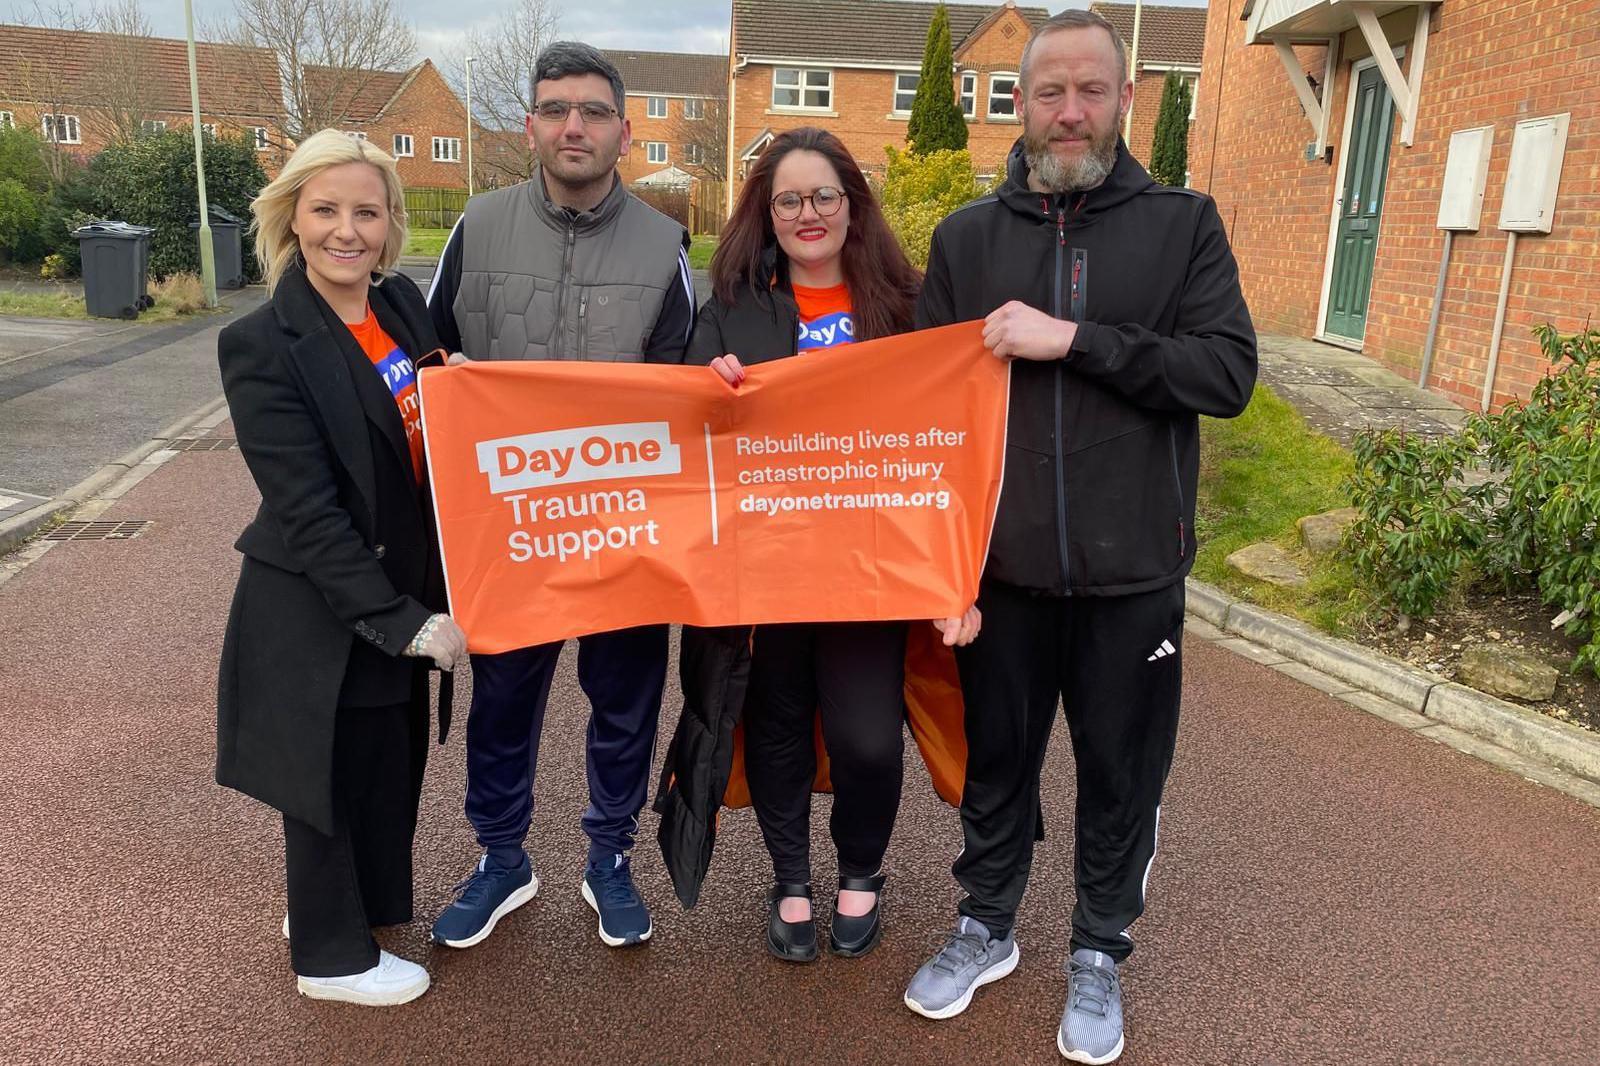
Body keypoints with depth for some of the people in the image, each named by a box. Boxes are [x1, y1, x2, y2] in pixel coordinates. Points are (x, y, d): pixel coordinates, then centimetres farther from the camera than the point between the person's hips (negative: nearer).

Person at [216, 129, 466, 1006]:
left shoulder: (403, 304, 1)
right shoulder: (262, 345, -18)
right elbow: (307, 512, -20)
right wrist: (402, 620, -22)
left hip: (400, 595, 6)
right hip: (319, 614, -6)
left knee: (390, 763, 18)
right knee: (335, 777, 11)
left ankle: (339, 907, 45)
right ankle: (332, 953, 36)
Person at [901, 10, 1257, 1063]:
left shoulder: (1183, 224, 0)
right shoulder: (967, 237, 4)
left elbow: (1230, 372, -11)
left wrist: (1072, 339, -19)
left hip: (1133, 571, -1)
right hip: (1003, 564, 1)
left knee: (1122, 774, 13)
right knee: (997, 758, 16)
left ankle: (1100, 950, 35)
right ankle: (987, 924, 39)